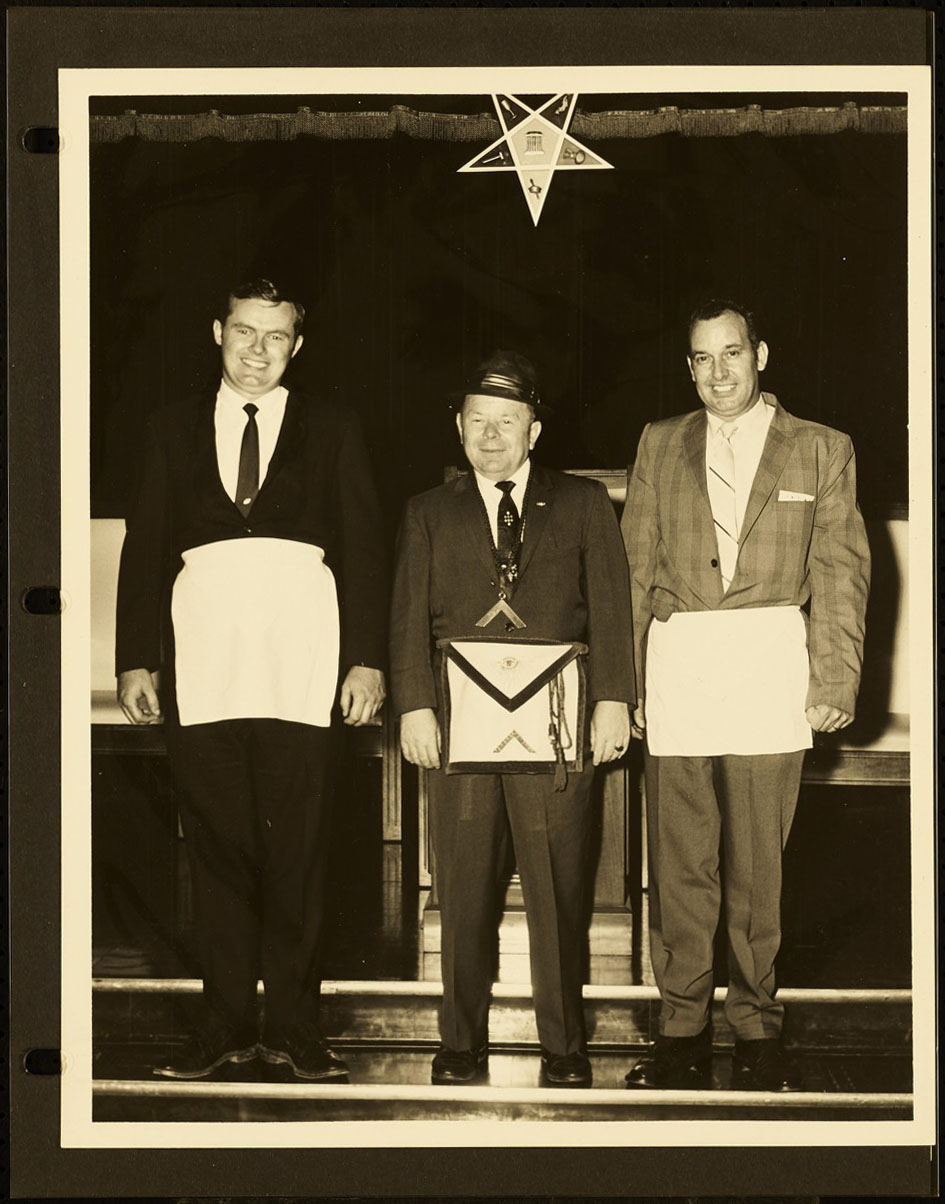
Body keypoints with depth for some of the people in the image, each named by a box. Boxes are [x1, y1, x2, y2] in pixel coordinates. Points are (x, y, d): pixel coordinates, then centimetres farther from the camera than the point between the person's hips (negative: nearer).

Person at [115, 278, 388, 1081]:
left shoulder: (331, 432, 14)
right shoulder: (175, 429, 17)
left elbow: (364, 546, 9)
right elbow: (145, 546, 13)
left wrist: (367, 659, 0)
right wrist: (135, 660, 4)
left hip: (298, 653, -1)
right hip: (203, 647, 1)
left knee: (297, 843, -3)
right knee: (217, 841, 1)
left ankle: (293, 1026, 4)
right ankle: (226, 1023, 8)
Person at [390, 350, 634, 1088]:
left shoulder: (584, 505, 12)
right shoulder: (430, 515, 15)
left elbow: (611, 608, 5)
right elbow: (410, 618, 7)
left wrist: (613, 698, -6)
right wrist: (414, 705, -5)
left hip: (556, 727, -1)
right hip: (459, 725, 1)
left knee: (559, 892, 1)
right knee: (464, 894, 3)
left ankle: (564, 1049, 10)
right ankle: (463, 1046, 12)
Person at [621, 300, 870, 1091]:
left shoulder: (822, 450, 8)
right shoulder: (660, 445, 13)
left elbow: (840, 572, 5)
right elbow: (636, 569, 12)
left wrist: (835, 678, -4)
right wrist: (625, 679, 6)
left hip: (769, 669, -1)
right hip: (676, 664, 1)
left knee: (760, 861, 2)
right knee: (680, 862, 3)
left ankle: (756, 1030, 14)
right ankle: (682, 1030, 11)